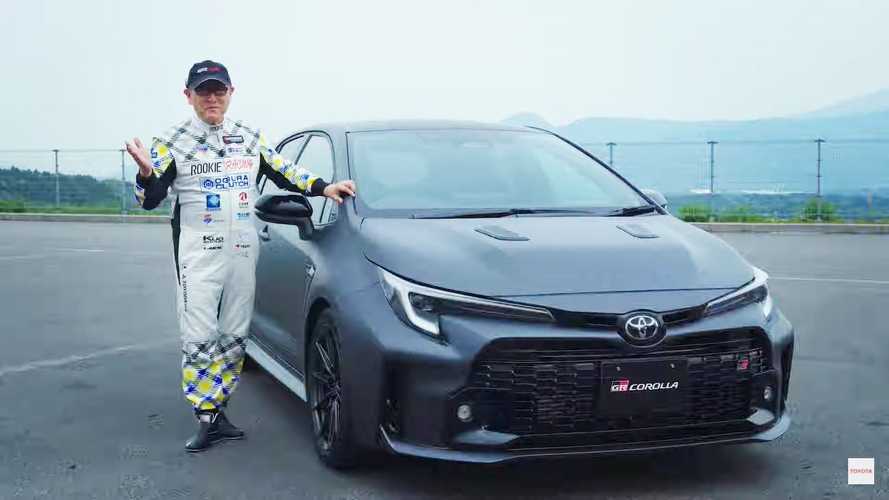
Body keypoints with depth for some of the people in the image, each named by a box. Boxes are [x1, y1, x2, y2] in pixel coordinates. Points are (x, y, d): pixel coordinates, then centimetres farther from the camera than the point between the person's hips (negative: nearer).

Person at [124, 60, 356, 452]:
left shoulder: (250, 137, 11)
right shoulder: (172, 141, 0)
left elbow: (283, 173, 18)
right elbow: (150, 199, -6)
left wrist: (324, 188, 5)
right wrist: (146, 173, -27)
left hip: (244, 251, 4)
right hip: (198, 254, -4)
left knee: (235, 336, 8)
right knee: (199, 338, -7)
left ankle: (217, 409, 19)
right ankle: (206, 419, 0)